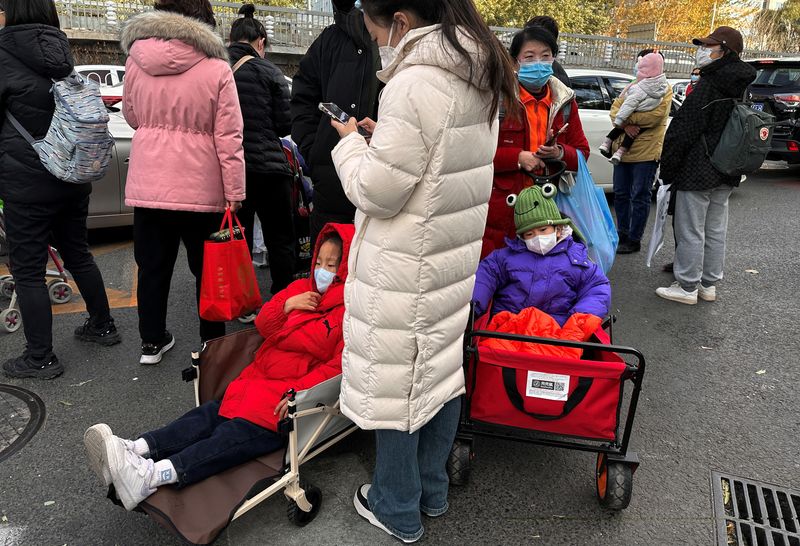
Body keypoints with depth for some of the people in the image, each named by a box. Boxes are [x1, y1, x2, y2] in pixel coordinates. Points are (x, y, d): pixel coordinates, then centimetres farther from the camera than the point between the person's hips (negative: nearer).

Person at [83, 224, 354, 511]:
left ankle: (150, 477, -36)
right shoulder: (301, 288, 15)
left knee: (235, 433, -23)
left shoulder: (349, 313, -8)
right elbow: (263, 326, 14)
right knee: (209, 414, -11)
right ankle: (134, 450, -24)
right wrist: (287, 305, -5)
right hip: (258, 379, 7)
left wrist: (298, 393, -24)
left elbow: (339, 367, -16)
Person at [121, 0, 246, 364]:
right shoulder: (216, 70, -10)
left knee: (153, 265, 15)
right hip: (200, 189, -3)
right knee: (207, 269, 12)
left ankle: (152, 342, 26)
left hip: (147, 184, 3)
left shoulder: (136, 61, 1)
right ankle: (212, 344, 24)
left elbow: (133, 117, 15)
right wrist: (234, 194, -9)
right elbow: (228, 138, -12)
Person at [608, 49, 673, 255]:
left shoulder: (664, 90, -3)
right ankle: (622, 234, 27)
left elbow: (656, 115, -19)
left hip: (646, 152, -6)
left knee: (639, 197, 0)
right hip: (623, 150, 6)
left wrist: (626, 118, -14)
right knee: (620, 194, 12)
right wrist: (626, 124, -15)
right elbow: (615, 109, 5)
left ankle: (634, 240, 8)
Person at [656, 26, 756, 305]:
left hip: (697, 172, -9)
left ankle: (687, 287, 5)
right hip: (726, 176, 9)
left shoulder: (708, 87, -17)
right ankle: (709, 284, 24)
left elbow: (682, 131, -17)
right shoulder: (740, 89, 11)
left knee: (690, 231, -1)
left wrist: (667, 169, -10)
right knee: (715, 231, 14)